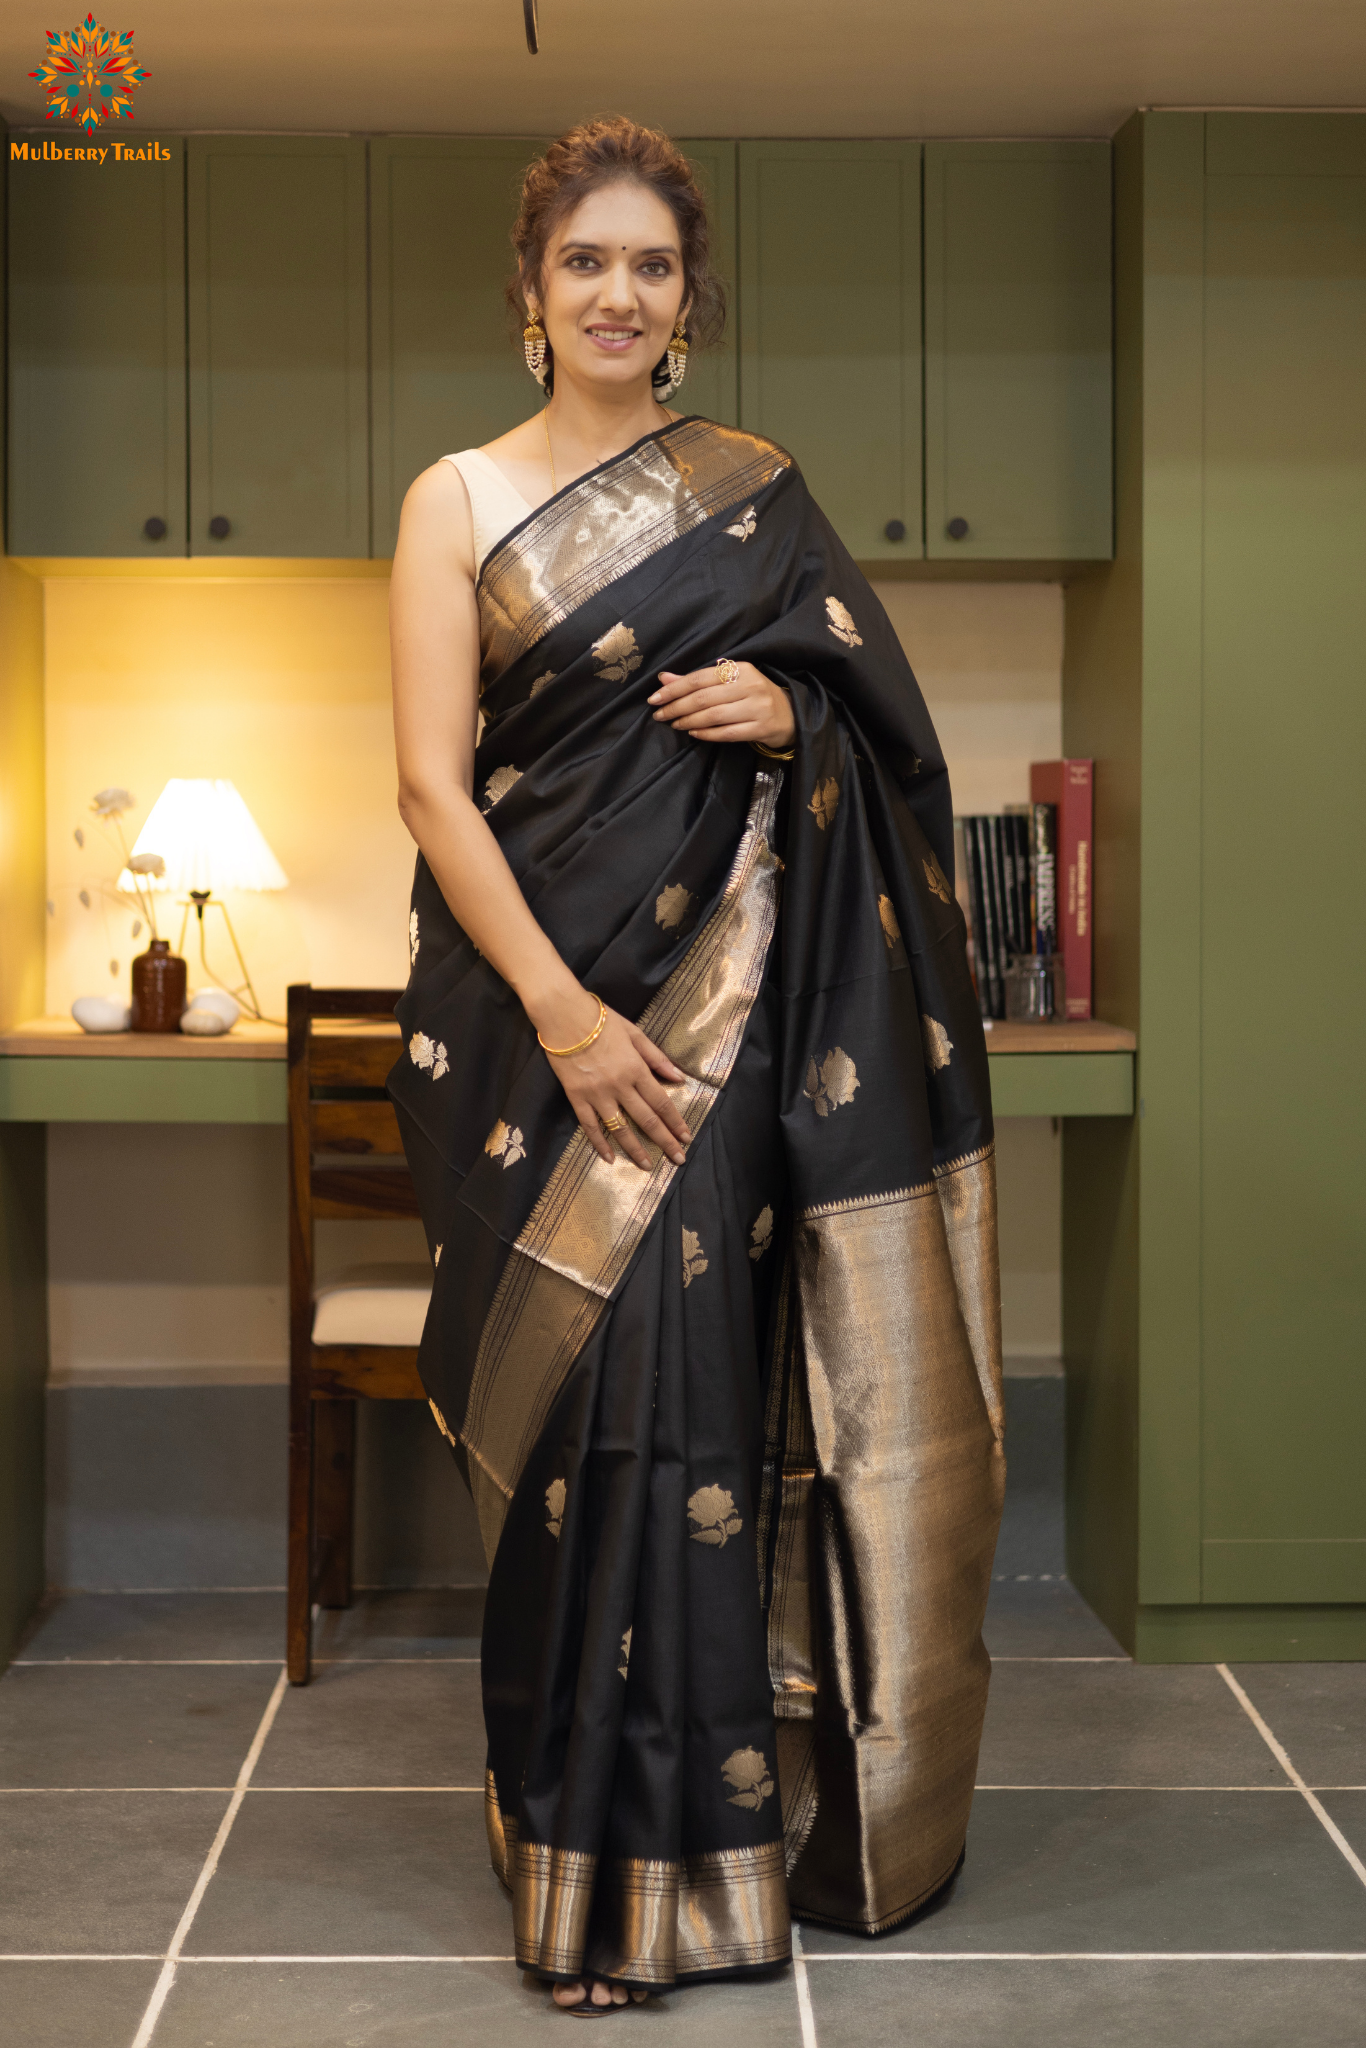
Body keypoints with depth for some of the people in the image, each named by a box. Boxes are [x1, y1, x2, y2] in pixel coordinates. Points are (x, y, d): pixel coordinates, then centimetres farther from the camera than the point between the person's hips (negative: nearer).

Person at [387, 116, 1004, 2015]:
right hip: (545, 987, -1)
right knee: (603, 1382, -5)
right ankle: (607, 1861, 7)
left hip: (729, 989, 2)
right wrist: (562, 1014, -14)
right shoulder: (461, 499, 5)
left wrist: (790, 721, -8)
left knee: (692, 1352, -4)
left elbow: (880, 730, 16)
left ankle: (711, 1810, 12)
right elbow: (434, 782, -3)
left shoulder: (756, 491, 12)